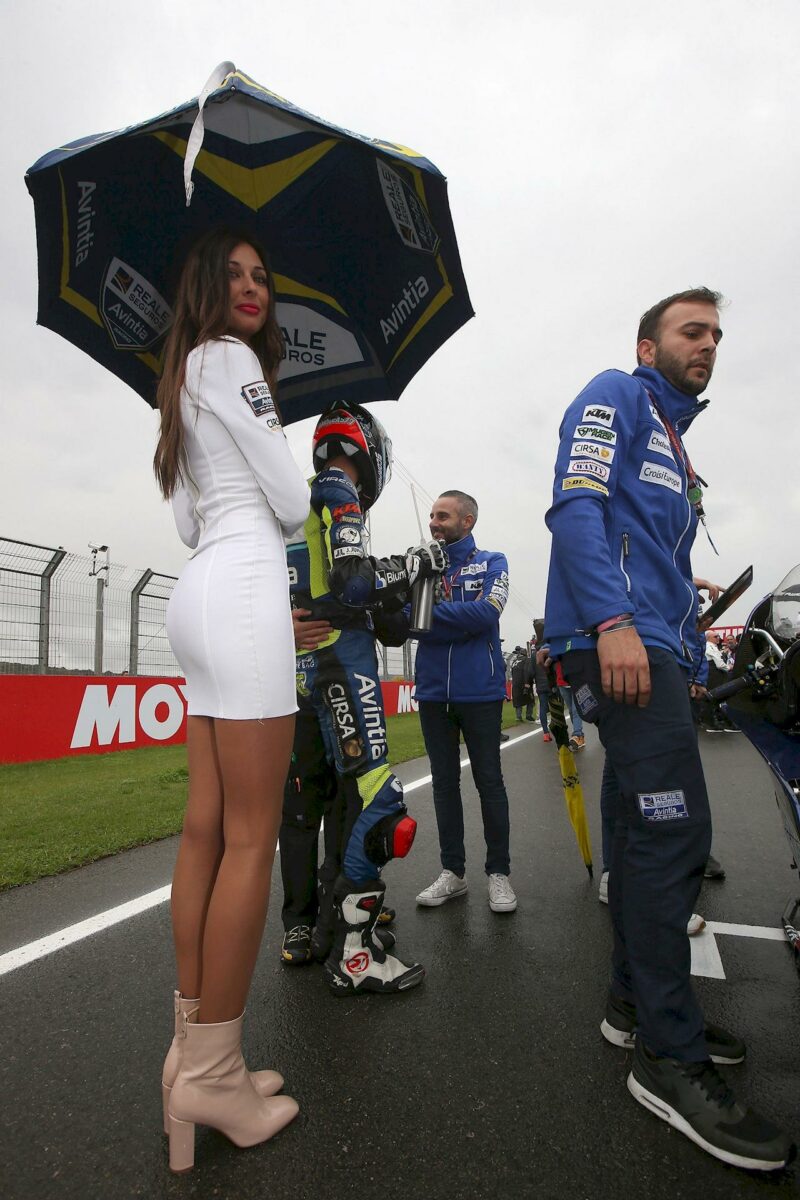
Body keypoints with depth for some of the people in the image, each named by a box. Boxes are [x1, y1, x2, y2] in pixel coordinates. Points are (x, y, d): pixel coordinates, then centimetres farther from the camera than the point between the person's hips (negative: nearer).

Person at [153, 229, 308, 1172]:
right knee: (251, 836, -6)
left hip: (203, 592, 10)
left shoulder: (188, 375, 29)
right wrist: (295, 504, 17)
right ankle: (213, 1073, 6)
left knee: (208, 827, 7)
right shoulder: (229, 358, 1)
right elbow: (290, 502, -5)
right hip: (241, 593, -9)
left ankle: (193, 1053, 17)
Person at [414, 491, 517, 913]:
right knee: (444, 780, 11)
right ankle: (452, 871, 23)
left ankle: (499, 872, 18)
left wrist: (429, 610, -16)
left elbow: (486, 614, -16)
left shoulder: (491, 563, 2)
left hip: (479, 690, -3)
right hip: (432, 691, 4)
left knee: (488, 779, 5)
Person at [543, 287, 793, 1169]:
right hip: (618, 639, -10)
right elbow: (576, 505, -14)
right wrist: (613, 619, -25)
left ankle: (637, 1002, 26)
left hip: (654, 650, 10)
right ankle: (670, 1057, -1)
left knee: (652, 830, 12)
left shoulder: (675, 446, 31)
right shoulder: (616, 398, 4)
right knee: (675, 828, -13)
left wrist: (688, 662, 23)